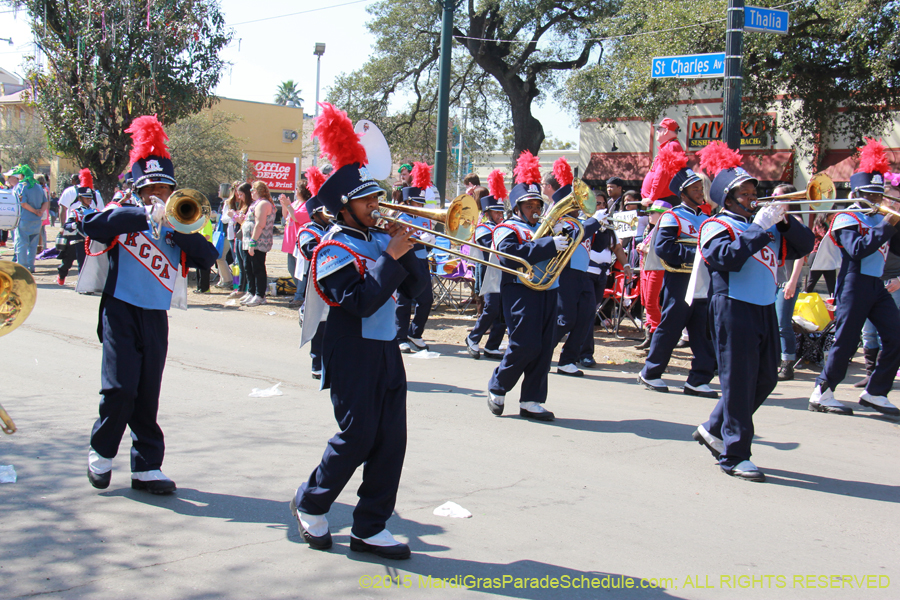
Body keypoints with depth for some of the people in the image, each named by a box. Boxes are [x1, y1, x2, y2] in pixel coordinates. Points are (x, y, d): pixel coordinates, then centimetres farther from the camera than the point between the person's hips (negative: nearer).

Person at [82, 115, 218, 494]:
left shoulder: (178, 230, 11)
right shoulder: (124, 219, 2)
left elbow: (209, 257, -3)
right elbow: (91, 224, -19)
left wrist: (174, 227, -15)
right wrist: (146, 215, -25)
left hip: (156, 318, 3)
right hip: (121, 312, -3)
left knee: (148, 395, 5)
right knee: (120, 388, -10)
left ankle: (147, 467, 13)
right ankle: (101, 452, 14)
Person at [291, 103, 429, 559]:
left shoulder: (379, 240, 12)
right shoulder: (334, 250, -10)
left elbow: (416, 288, 10)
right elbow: (362, 301, -23)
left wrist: (405, 251, -4)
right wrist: (391, 256, -20)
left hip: (387, 352, 7)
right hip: (353, 357, -7)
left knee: (392, 440, 4)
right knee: (358, 438, -4)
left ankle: (370, 529, 13)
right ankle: (310, 503, 21)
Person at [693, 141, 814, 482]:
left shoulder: (766, 227, 19)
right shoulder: (717, 227, -2)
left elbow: (803, 246, 12)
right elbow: (730, 257, -21)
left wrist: (784, 219, -3)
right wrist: (760, 227, -17)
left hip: (765, 309, 8)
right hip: (734, 309, -8)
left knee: (765, 379, 13)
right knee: (738, 382, -6)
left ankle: (714, 430, 27)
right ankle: (734, 456, 1)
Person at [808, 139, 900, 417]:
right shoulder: (846, 219, -5)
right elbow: (858, 249, -22)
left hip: (876, 286, 7)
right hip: (854, 285, -7)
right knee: (845, 342, -5)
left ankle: (874, 393, 10)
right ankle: (822, 394, 6)